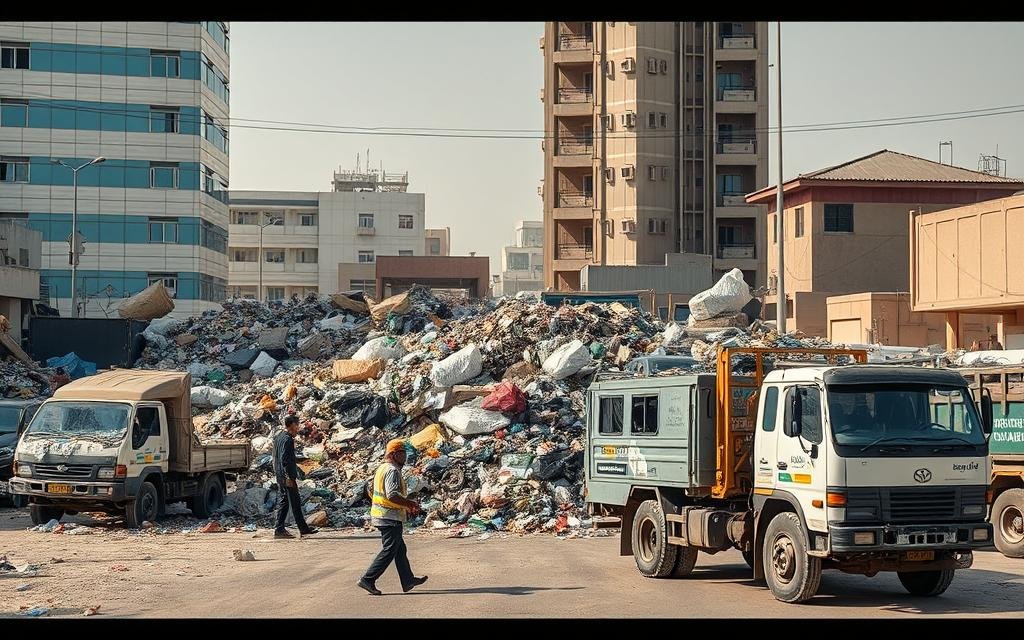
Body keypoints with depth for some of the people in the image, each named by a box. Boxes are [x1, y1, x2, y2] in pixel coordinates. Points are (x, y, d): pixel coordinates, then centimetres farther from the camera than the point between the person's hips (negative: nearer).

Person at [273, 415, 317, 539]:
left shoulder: (278, 435, 12)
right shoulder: (287, 439, -17)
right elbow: (284, 459, -22)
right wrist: (288, 477, -22)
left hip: (279, 475, 10)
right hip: (286, 475, -10)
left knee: (283, 501, 11)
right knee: (295, 502, -3)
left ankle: (280, 529, 10)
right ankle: (303, 529, 2)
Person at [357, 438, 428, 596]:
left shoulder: (382, 468, 15)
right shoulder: (392, 471, -17)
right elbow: (393, 495, -27)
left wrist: (407, 506, 20)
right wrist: (411, 504, -16)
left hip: (380, 516, 11)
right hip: (390, 518, -11)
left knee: (400, 549, 17)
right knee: (389, 551, -4)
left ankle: (408, 581, 24)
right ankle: (368, 579, -4)